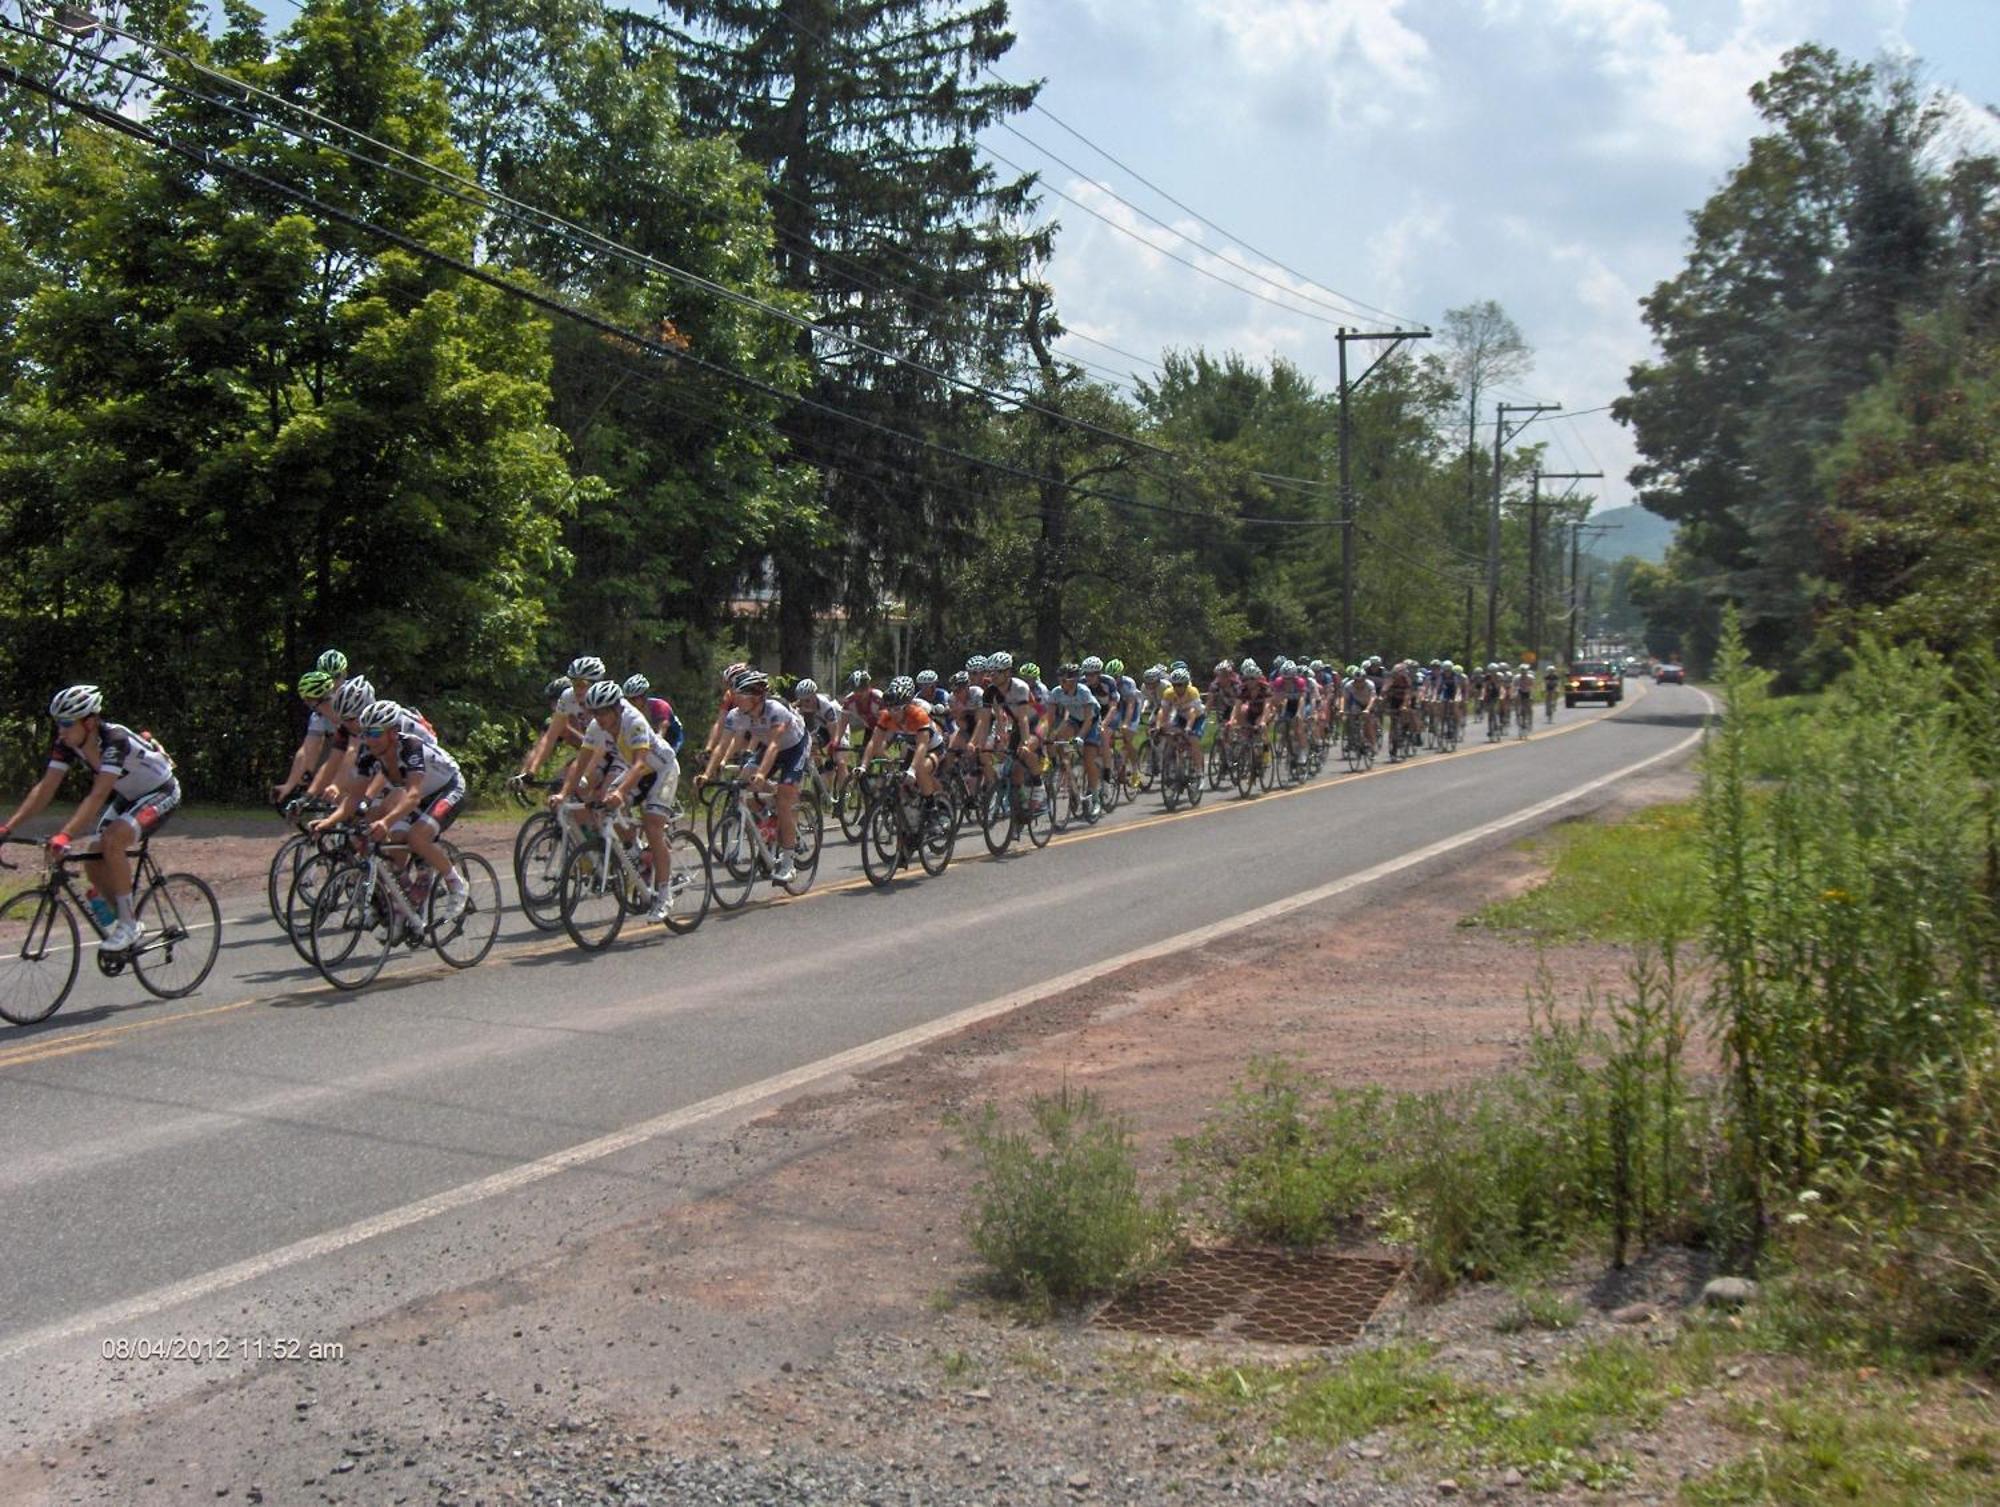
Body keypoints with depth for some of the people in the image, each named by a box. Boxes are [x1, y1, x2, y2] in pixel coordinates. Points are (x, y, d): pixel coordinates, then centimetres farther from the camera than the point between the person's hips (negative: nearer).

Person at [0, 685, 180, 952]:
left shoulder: (115, 740, -33)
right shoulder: (67, 744, -12)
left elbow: (98, 795, -41)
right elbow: (45, 789, -14)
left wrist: (65, 835, -51)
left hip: (160, 793, -8)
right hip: (128, 797, 8)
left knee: (111, 841, -29)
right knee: (93, 863, -3)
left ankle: (128, 925, -16)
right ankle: (133, 929, 14)